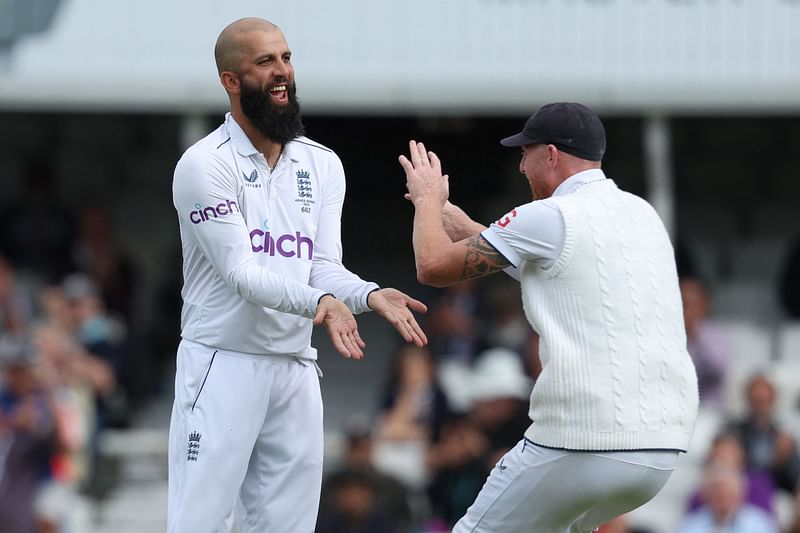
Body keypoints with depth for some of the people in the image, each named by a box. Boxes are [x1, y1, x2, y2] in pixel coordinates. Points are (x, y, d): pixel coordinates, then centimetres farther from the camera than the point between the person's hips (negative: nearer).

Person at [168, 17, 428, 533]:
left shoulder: (322, 165, 11)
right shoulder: (206, 164, -9)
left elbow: (324, 267, 4)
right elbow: (241, 273, -16)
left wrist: (371, 295, -17)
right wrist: (319, 303, -31)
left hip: (296, 371, 6)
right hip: (223, 367, -6)